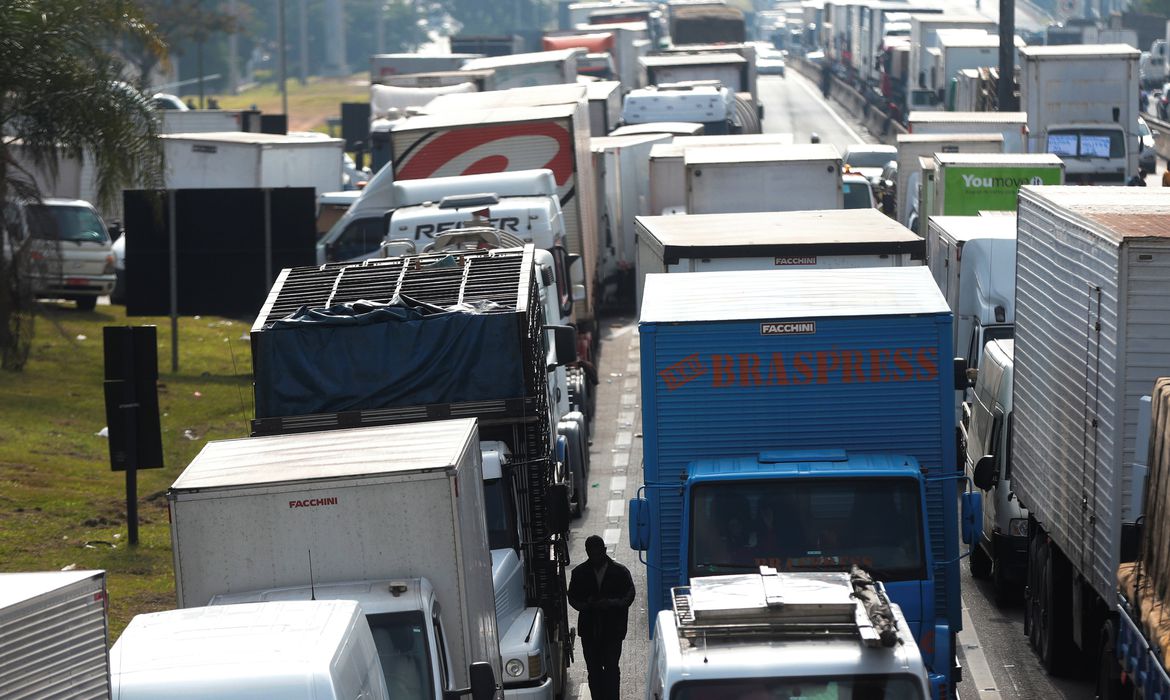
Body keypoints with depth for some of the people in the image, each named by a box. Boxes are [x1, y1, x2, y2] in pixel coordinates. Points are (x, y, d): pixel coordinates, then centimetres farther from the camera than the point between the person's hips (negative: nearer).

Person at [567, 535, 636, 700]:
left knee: (611, 668, -8)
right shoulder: (579, 573, 4)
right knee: (594, 669, 6)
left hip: (613, 629, -2)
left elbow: (629, 596, -3)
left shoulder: (620, 572, -1)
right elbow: (572, 598, 7)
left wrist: (611, 603, -20)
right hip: (589, 629, 2)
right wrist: (586, 605, -14)